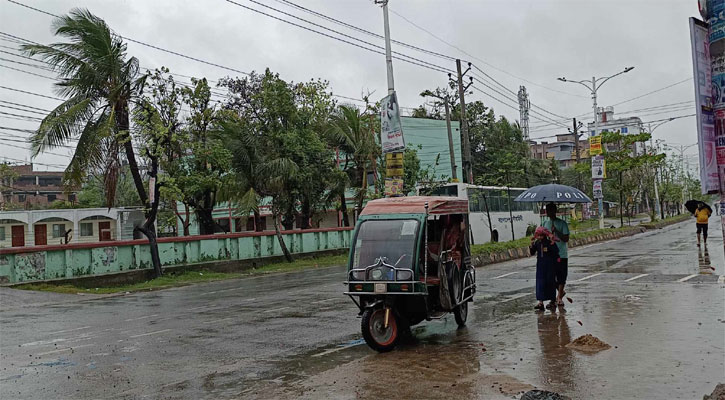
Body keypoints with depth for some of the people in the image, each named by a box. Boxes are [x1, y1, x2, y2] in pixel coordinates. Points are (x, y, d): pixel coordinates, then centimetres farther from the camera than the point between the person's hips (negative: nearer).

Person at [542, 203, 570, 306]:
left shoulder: (562, 223, -5)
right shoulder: (545, 223, 8)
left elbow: (566, 239, -10)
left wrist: (556, 231, -21)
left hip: (561, 254, -4)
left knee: (561, 276, 2)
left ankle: (560, 297, 14)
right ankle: (561, 291, 30)